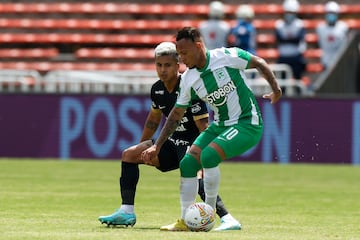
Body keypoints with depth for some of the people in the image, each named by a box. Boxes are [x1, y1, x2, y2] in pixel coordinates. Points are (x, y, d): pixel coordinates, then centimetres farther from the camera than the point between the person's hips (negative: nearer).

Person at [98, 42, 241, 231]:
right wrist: (141, 149, 29)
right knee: (128, 155, 5)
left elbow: (204, 127, -23)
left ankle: (227, 219, -42)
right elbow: (154, 118, 21)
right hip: (174, 143, 8)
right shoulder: (157, 89, 1)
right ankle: (127, 212, 8)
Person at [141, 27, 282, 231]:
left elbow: (259, 63, -2)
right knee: (188, 163, -7)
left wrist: (276, 89, -3)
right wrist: (157, 146, 5)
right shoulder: (188, 79, -1)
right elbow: (176, 115, 8)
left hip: (247, 124, -7)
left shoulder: (228, 56, -18)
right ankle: (185, 221, 3)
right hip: (220, 125, 7)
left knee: (208, 156, -26)